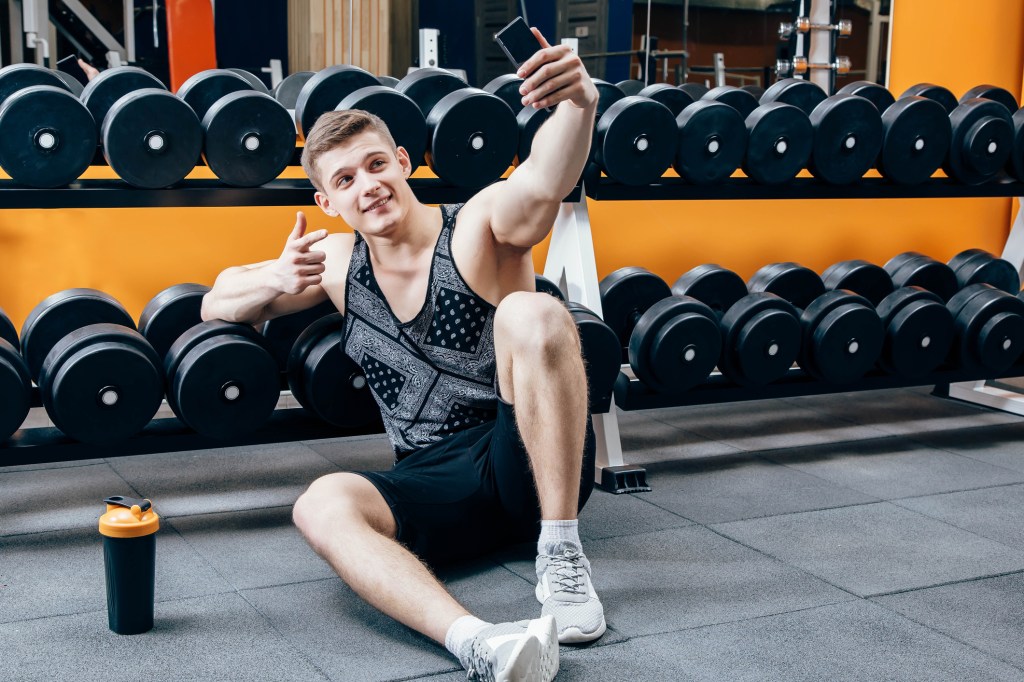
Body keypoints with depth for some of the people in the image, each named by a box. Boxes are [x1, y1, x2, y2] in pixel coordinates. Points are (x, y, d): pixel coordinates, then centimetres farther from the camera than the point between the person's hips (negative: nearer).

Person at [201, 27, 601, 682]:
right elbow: (217, 303, 19)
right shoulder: (338, 263, 12)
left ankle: (562, 556, -26)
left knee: (532, 313, -30)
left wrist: (578, 102, -49)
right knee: (322, 505, -28)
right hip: (435, 485, 4)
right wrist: (276, 281, -4)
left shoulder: (481, 226, -4)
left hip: (535, 464, -3)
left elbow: (544, 182, -27)